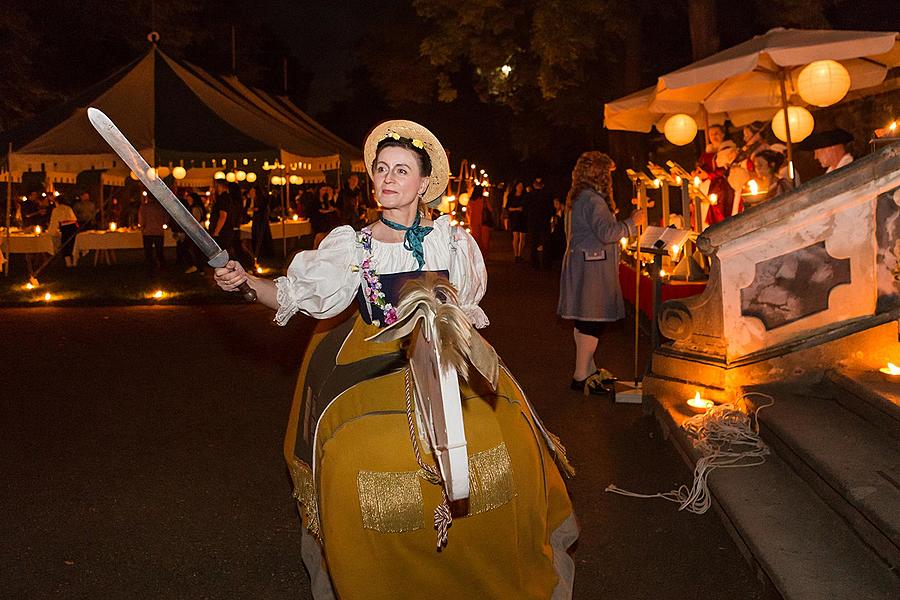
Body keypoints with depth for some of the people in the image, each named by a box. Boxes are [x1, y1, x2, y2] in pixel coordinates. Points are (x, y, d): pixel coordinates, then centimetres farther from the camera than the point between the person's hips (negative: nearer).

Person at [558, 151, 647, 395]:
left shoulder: (583, 197, 17)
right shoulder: (592, 199, -17)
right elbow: (606, 233, -24)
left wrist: (629, 223, 25)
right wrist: (632, 222, -13)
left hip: (585, 263, 11)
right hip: (592, 267, -11)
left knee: (586, 320, 15)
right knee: (592, 320, -7)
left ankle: (589, 369, 24)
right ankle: (581, 376, -3)